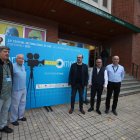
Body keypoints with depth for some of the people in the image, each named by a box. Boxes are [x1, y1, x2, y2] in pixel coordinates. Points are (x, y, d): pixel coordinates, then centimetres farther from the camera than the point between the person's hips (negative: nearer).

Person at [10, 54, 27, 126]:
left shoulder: (23, 66, 10)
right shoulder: (13, 66, -16)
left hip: (24, 89, 8)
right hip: (16, 90, -7)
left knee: (22, 103, 17)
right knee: (15, 105, 6)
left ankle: (20, 116, 33)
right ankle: (13, 119, 24)